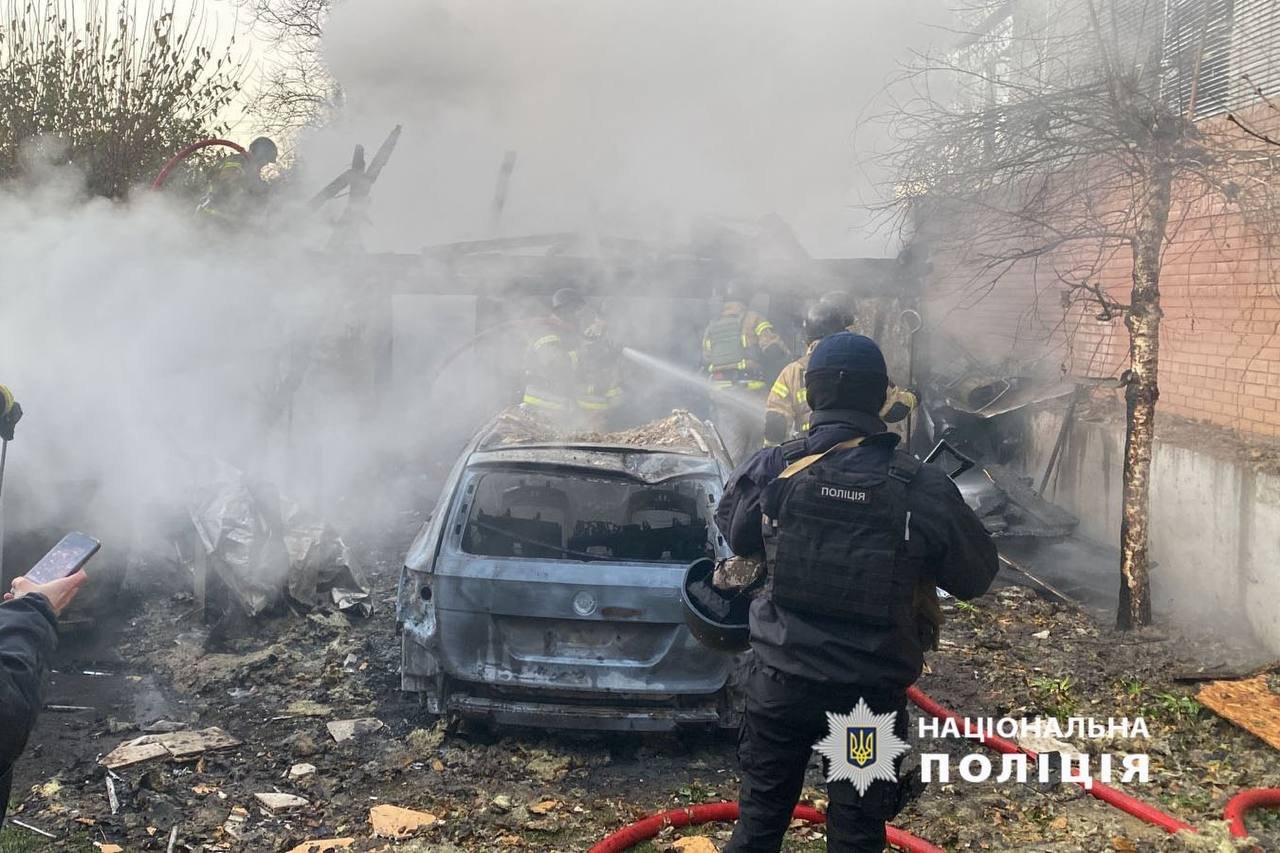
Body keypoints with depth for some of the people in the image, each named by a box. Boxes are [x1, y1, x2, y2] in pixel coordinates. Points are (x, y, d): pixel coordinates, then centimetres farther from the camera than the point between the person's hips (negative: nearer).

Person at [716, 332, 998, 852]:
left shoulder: (770, 471, -10)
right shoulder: (922, 489, -14)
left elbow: (734, 534, 10)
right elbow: (976, 576, 1)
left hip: (781, 677, 1)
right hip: (871, 691, -1)